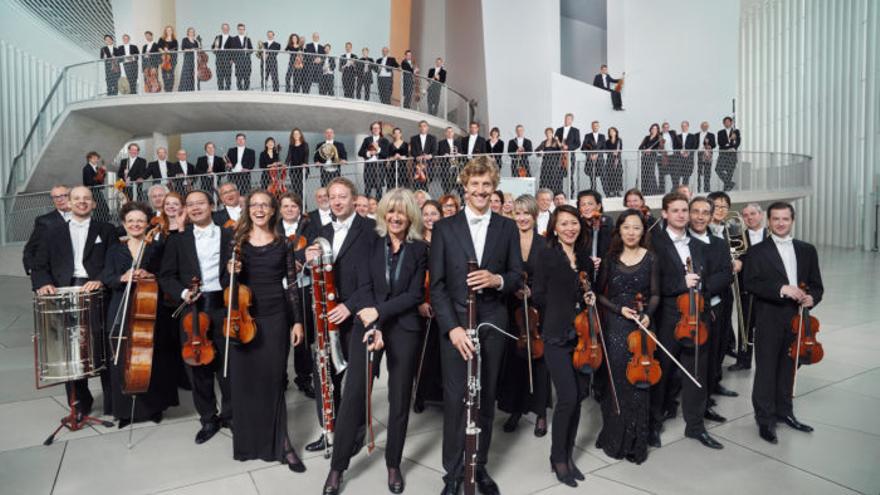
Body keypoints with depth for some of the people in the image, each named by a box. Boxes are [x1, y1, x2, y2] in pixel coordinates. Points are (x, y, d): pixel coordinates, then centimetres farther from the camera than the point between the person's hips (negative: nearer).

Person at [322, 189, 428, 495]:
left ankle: (393, 465, 27)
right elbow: (365, 287, -5)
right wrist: (373, 327, -17)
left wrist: (380, 311, -16)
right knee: (354, 394, 2)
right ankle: (337, 466, 19)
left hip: (405, 328, 0)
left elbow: (415, 295, -5)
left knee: (400, 398, 9)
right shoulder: (371, 243, 2)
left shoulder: (419, 249, 2)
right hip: (367, 325, 0)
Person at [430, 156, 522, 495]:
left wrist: (497, 280, -18)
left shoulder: (507, 227, 6)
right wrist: (452, 326, -14)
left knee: (486, 398, 12)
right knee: (455, 399, 2)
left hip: (493, 323, 2)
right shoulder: (444, 227, 1)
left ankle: (480, 466, 30)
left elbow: (517, 276, 5)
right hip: (454, 323, -1)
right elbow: (437, 284, -4)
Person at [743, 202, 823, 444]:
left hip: (796, 319, 4)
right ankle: (765, 419, 12)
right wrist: (781, 289, -24)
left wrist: (811, 297, -10)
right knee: (766, 370, 2)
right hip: (768, 320, -4)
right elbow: (751, 283, -13)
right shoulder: (757, 251, -2)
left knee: (788, 368, 15)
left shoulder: (807, 250, 10)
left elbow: (816, 284, 10)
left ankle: (784, 412, 31)